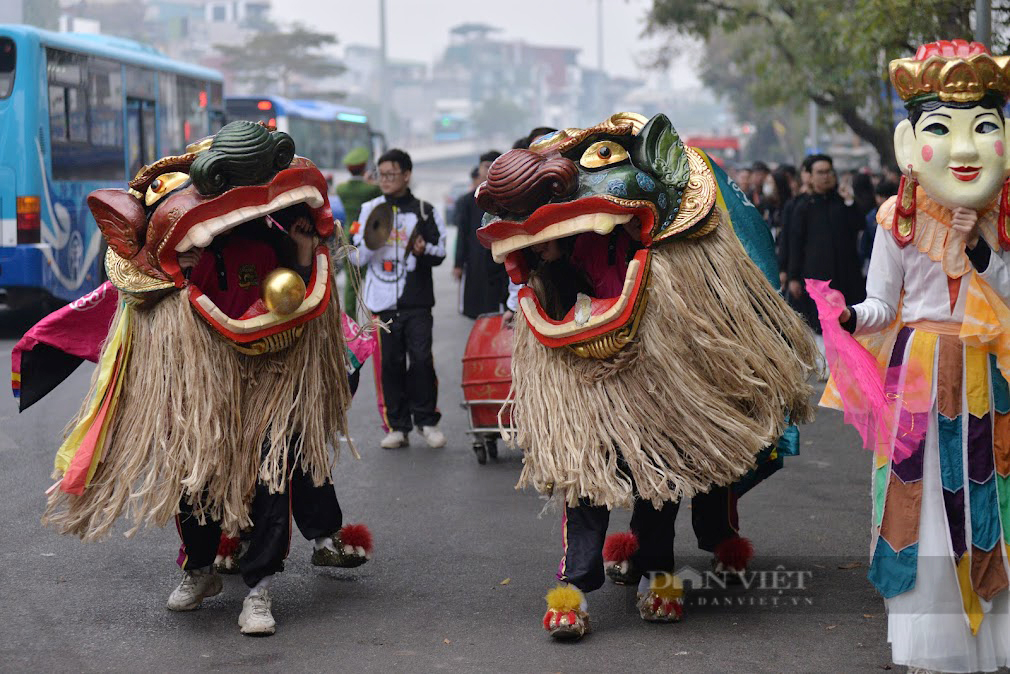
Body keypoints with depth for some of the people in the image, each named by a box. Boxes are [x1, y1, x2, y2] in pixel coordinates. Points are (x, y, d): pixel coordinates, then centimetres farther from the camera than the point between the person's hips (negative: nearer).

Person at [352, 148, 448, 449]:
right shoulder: (370, 210, 10)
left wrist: (424, 250, -11)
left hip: (417, 301, -1)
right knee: (389, 363, 0)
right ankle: (396, 426, 7)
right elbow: (356, 258, 8)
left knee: (421, 359, -7)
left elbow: (440, 252, 11)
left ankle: (427, 421, 7)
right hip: (382, 300, 1)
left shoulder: (424, 211, 8)